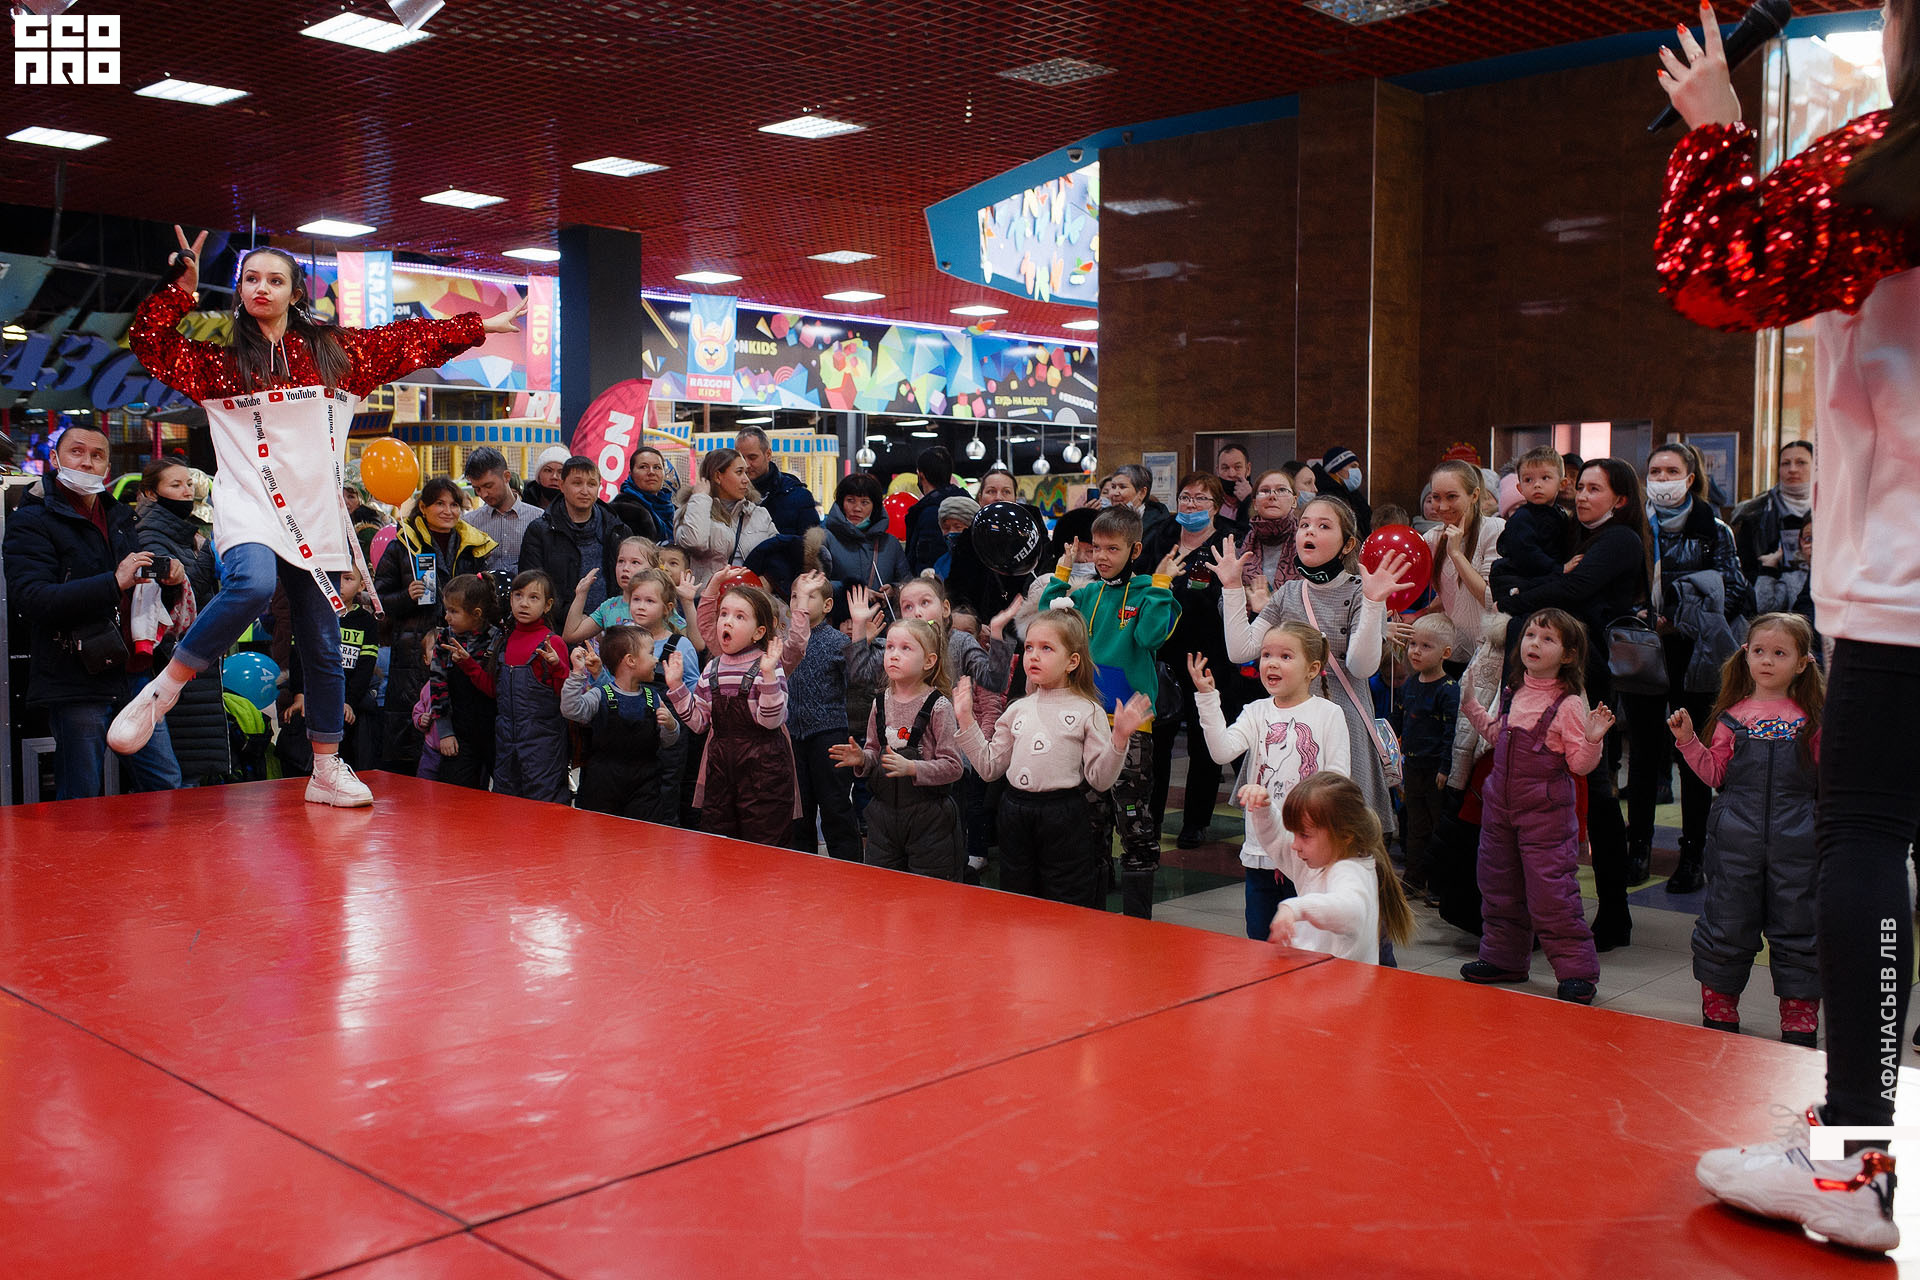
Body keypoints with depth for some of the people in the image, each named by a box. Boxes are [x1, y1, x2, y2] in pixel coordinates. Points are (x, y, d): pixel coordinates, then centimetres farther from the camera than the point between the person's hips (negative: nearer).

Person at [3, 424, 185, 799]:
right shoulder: (31, 521, -3)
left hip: (134, 675, 6)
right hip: (76, 683, -6)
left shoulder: (120, 518, 18)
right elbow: (30, 597, -18)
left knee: (166, 784, 7)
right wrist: (114, 583, -25)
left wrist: (169, 580, 4)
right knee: (80, 805, -1)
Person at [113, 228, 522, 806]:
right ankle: (162, 690, -18)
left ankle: (327, 770, 17)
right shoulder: (218, 362, 10)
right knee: (251, 585, -36)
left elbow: (410, 340, 17)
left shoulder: (339, 352, 12)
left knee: (324, 648, 5)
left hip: (314, 520, 3)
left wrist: (479, 327, 20)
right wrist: (182, 287, -4)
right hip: (248, 511, -2)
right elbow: (149, 342, 4)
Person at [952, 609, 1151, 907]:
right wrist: (966, 719, 8)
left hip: (1064, 816, -4)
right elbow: (989, 766, 10)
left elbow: (1100, 779, -7)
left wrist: (1119, 737, -20)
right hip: (1016, 812, 5)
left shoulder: (1088, 712, -4)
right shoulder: (1018, 710, 10)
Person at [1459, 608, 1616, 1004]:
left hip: (1546, 811, -7)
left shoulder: (1569, 704, -12)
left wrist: (1593, 740, -30)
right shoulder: (1512, 692, 6)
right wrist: (1472, 707, 19)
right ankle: (1504, 958, 31)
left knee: (1551, 894, -5)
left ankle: (1577, 971, 7)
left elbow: (1579, 764, -13)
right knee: (1498, 886, 16)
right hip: (1500, 806, 7)